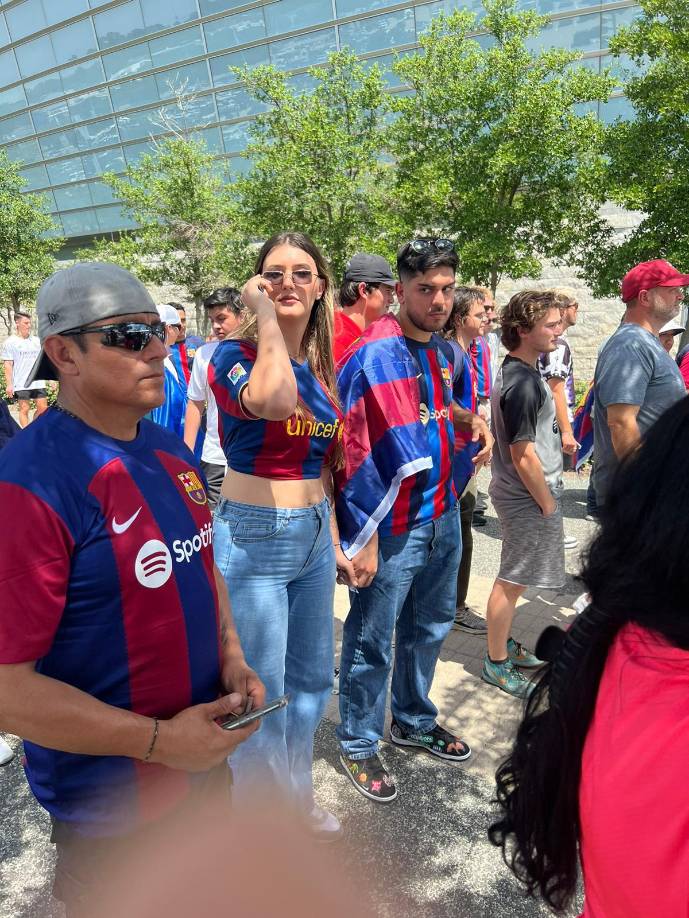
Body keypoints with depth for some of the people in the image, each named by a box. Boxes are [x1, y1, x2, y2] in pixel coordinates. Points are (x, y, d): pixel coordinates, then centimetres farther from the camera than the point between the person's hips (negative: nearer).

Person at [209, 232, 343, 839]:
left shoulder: (326, 369, 8)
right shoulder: (233, 354, -11)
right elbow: (274, 400, -35)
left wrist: (335, 536, 15)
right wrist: (264, 314, -21)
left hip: (314, 534, 7)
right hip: (253, 538, -6)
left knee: (312, 678, 20)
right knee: (261, 692, 6)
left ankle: (298, 791, 45)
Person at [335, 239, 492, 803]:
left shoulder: (446, 351, 8)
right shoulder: (373, 355, -18)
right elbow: (350, 449, -20)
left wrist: (470, 421, 0)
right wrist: (361, 537, -19)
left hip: (443, 517, 9)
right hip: (393, 528, -8)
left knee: (430, 626, 22)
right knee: (372, 641, 7)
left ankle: (414, 722, 45)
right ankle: (359, 745, 31)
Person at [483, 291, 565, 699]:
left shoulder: (519, 372, 9)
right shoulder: (523, 383, -23)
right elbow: (523, 456, -23)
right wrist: (548, 504, -13)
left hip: (521, 494, 10)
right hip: (528, 498, -10)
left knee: (513, 578, 20)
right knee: (512, 581, 3)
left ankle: (506, 644, 37)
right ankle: (497, 664, 18)